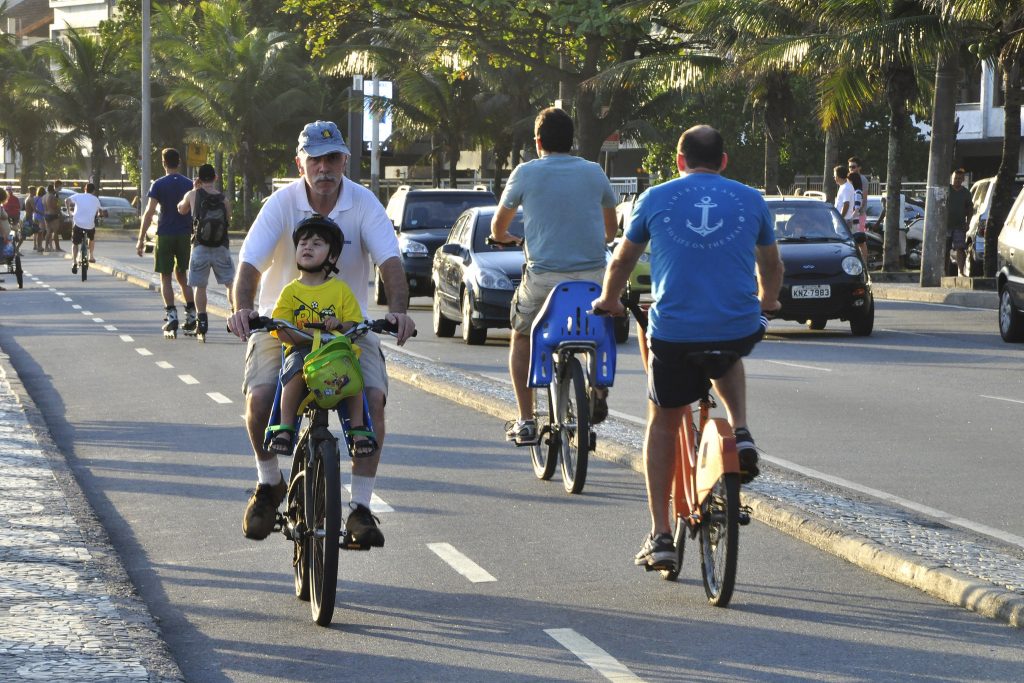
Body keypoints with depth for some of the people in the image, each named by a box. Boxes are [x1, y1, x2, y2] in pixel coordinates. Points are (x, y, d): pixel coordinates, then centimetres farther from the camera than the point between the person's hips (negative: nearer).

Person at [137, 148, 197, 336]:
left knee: (166, 277, 3)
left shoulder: (159, 184, -5)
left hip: (165, 235, -3)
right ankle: (191, 315, 7)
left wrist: (141, 239, -8)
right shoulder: (189, 184, 5)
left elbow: (149, 212, -11)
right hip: (185, 235, 3)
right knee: (182, 275, 15)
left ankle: (171, 315, -9)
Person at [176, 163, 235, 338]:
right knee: (231, 283, 9)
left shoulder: (193, 195, -2)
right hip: (221, 248, 1)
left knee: (200, 286, 7)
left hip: (200, 246, -1)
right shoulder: (224, 199, 0)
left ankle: (202, 322, 1)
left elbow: (181, 210, 16)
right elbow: (228, 220, 10)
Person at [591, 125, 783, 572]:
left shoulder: (656, 198, 6)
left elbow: (622, 261, 18)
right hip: (739, 329, 1)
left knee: (663, 423, 19)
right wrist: (766, 301, 45)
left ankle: (660, 536, 14)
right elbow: (772, 266, 23)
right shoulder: (750, 201, 9)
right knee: (727, 361, 38)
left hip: (673, 332, -1)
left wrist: (608, 301, 38)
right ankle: (740, 433, 13)